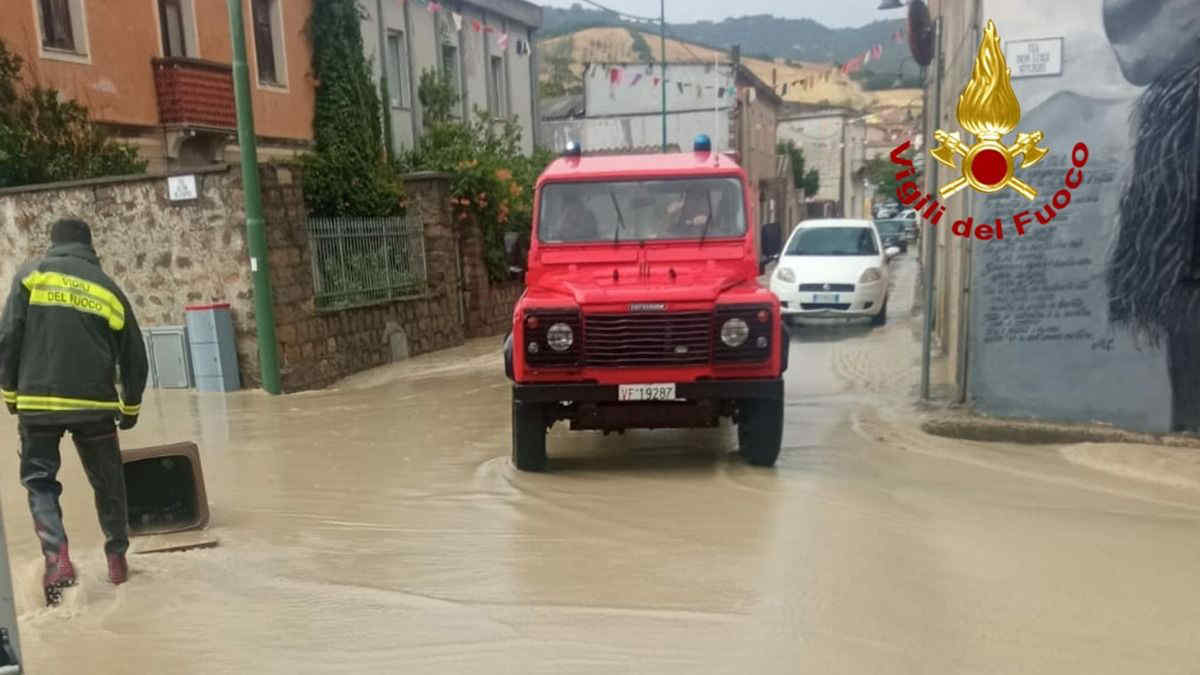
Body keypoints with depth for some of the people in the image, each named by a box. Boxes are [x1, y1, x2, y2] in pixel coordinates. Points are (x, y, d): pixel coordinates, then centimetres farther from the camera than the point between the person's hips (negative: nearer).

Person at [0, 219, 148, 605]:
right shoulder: (109, 289, 9)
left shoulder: (31, 275, 5)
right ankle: (117, 558, 23)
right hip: (95, 404, 1)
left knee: (39, 479, 11)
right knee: (107, 483, 15)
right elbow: (134, 358, 10)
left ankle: (57, 557, -7)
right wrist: (131, 408, 22)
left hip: (38, 402, -1)